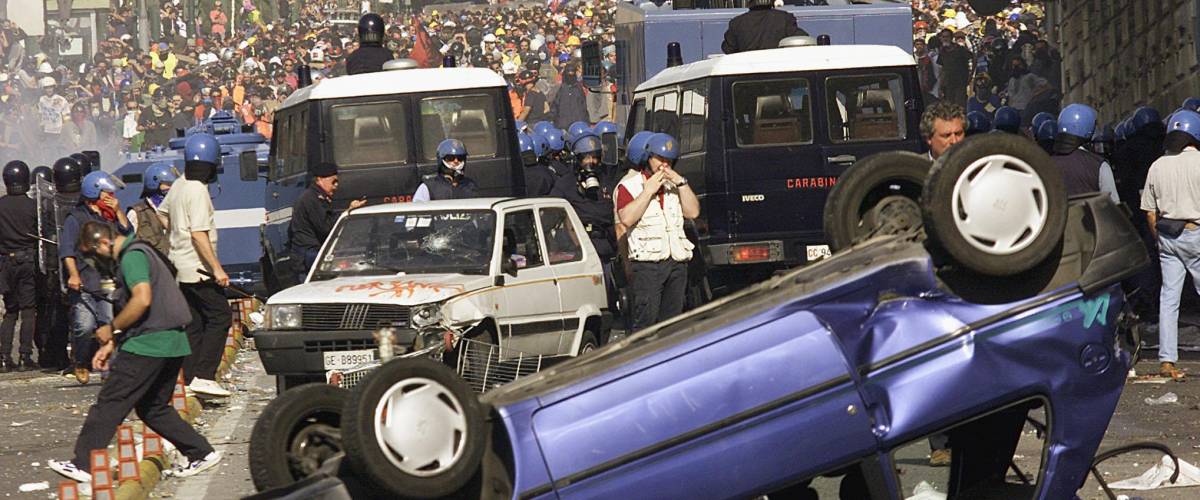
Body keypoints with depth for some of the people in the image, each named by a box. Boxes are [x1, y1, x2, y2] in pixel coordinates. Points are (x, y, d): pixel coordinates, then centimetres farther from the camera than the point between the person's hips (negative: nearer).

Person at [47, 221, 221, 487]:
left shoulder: (132, 256, -11)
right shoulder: (140, 252, 22)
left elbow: (142, 299, -25)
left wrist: (112, 328, -14)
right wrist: (111, 345, 20)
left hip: (148, 345, -10)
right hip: (171, 343, 10)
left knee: (109, 403, -4)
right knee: (154, 408, 18)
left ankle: (83, 464, -2)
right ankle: (201, 453, 15)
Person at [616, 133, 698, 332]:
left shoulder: (676, 186, 21)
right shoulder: (630, 186, 3)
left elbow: (693, 212, 7)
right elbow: (627, 218, -13)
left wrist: (681, 182, 0)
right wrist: (648, 191, -10)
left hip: (678, 261, 5)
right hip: (647, 263, -5)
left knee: (672, 320, 6)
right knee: (646, 319, -13)